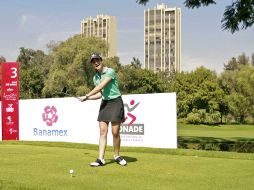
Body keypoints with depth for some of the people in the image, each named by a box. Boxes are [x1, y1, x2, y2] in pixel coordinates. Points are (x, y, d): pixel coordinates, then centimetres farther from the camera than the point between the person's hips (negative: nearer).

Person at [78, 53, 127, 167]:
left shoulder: (110, 71, -11)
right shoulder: (95, 77, 11)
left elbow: (100, 87, -18)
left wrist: (87, 95, -13)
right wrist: (87, 99, 5)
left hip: (115, 102, -6)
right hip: (104, 103, 6)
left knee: (115, 132, -4)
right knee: (103, 131, -3)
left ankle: (117, 156, 15)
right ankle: (100, 159, -5)